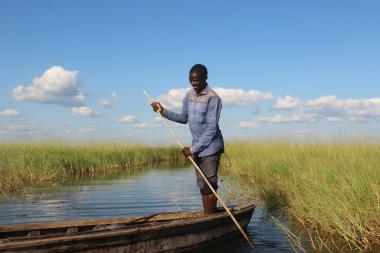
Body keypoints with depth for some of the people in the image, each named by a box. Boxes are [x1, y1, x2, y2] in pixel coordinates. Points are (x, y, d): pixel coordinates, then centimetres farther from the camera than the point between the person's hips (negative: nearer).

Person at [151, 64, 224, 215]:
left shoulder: (213, 98, -17)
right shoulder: (190, 94, 6)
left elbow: (211, 128, -20)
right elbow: (184, 118, 15)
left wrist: (193, 148, -20)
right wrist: (163, 111, 3)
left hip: (210, 147, -7)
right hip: (197, 148, 7)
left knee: (209, 185, -4)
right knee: (202, 186, 10)